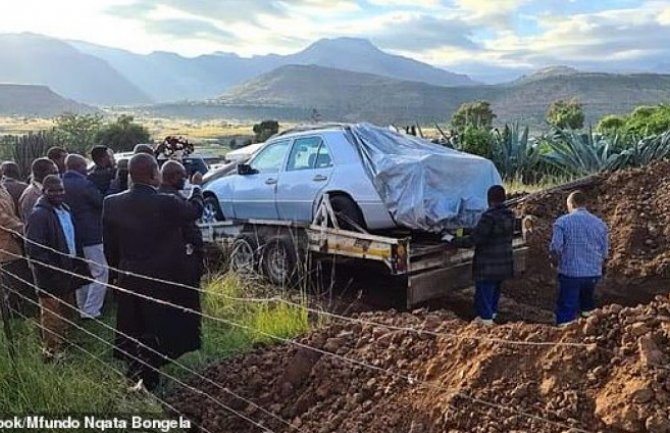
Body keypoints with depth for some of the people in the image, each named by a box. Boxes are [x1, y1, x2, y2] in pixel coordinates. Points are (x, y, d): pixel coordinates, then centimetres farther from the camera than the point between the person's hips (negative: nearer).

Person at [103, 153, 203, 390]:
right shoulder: (167, 204, -22)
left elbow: (109, 246, 3)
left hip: (127, 280, 5)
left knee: (131, 332, 18)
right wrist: (197, 188, 18)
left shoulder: (112, 203, -6)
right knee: (155, 333, 9)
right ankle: (147, 381, 16)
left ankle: (134, 377, 31)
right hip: (160, 280, -5)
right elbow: (196, 209, -2)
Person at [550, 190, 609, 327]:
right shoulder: (599, 223, 5)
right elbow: (605, 252, 9)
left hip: (570, 273, -4)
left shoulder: (562, 221, -8)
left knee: (566, 313, 1)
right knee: (588, 304, 26)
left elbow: (555, 248, -13)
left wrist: (556, 262, 7)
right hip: (594, 273, 5)